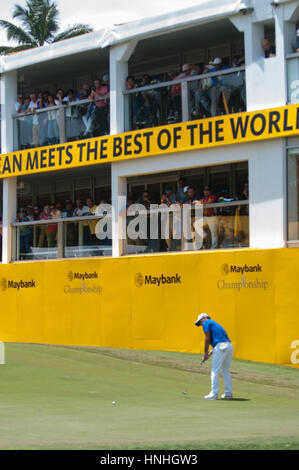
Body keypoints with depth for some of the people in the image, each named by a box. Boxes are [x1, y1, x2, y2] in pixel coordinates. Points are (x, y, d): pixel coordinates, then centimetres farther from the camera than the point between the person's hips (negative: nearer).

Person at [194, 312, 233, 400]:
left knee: (215, 371, -3)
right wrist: (210, 353, 21)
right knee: (226, 371, 15)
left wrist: (205, 353, 3)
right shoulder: (215, 324, 30)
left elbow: (208, 338, -2)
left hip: (221, 347, -8)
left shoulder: (206, 323, 6)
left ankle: (214, 394, -4)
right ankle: (228, 393, 15)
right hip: (229, 346, 8)